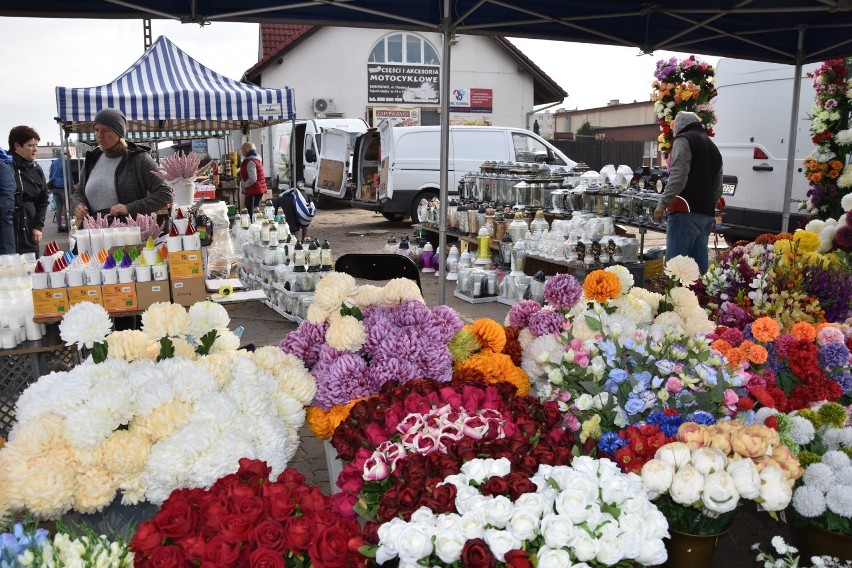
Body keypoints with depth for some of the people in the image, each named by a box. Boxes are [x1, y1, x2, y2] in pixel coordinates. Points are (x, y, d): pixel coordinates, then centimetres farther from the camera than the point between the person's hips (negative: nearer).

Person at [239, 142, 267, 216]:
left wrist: (243, 186, -11)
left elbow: (252, 179, -24)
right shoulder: (256, 159, 15)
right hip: (258, 191, 10)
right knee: (255, 213, 14)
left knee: (251, 214, -10)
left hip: (253, 192, -10)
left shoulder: (250, 162, -17)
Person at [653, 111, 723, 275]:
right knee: (700, 265, 8)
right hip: (706, 215, 9)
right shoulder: (713, 147, 26)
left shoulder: (683, 140, -1)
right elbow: (718, 189, 27)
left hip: (686, 213, -9)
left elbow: (678, 176, -16)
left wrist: (663, 203, -17)